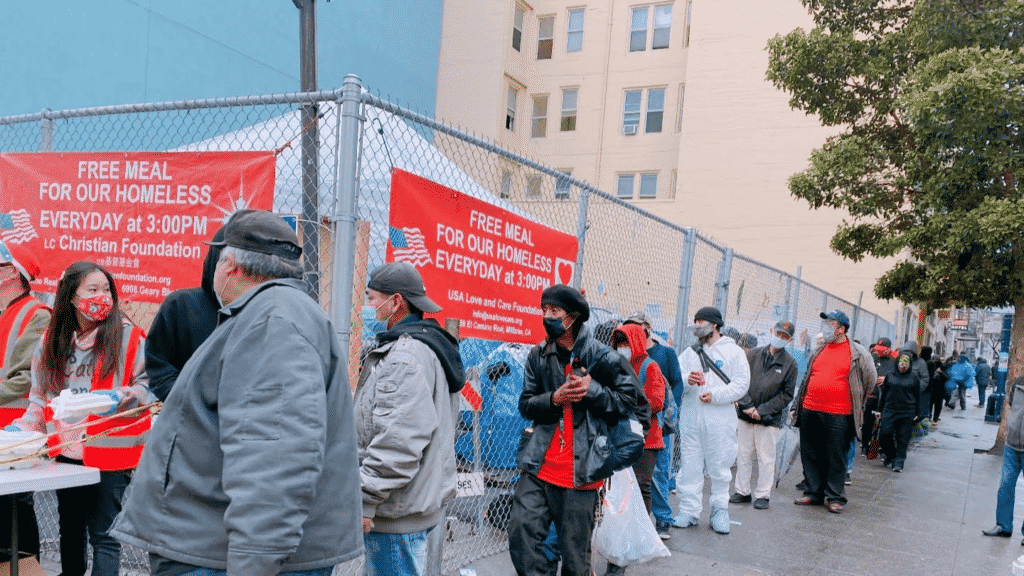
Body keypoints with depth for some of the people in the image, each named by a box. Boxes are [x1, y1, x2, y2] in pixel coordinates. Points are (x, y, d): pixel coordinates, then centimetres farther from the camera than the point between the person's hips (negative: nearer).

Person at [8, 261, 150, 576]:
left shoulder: (126, 335, -9)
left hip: (109, 451, -5)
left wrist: (120, 397, -25)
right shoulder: (51, 340, 5)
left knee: (103, 534, -1)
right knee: (70, 528, 20)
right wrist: (21, 428, -1)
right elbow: (41, 398, 13)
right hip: (66, 452, 5)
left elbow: (147, 387, -7)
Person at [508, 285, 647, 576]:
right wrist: (554, 398, -13)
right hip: (539, 467, 3)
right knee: (520, 532, -8)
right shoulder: (538, 355, 6)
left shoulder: (602, 357, -4)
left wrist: (593, 389, -14)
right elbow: (526, 404, 6)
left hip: (580, 473, -3)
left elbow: (633, 402, -2)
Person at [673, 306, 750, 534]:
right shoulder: (689, 353, 15)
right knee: (690, 466, 5)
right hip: (690, 419, 3)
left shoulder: (734, 352, 4)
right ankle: (688, 510, 14)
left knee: (719, 467, 5)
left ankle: (720, 510, 19)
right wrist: (687, 380, -16)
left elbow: (741, 385, -5)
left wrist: (715, 395, -15)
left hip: (720, 420, -3)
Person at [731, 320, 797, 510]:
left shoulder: (790, 363, -2)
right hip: (745, 415, 2)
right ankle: (742, 491, 21)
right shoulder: (754, 354, 4)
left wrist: (762, 410, -10)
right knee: (743, 455, 10)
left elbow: (787, 394, -3)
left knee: (766, 458, 3)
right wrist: (747, 405, -7)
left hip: (769, 418, -2)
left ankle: (763, 495, 16)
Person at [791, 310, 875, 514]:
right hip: (810, 412, 5)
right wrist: (796, 406, 17)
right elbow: (806, 380, 19)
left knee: (836, 457, 2)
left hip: (838, 415, -5)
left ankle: (835, 497, 14)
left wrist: (854, 399, 11)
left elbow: (870, 379, 8)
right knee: (811, 455, 10)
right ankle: (813, 493, 22)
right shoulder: (819, 351, 14)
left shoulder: (858, 353, -1)